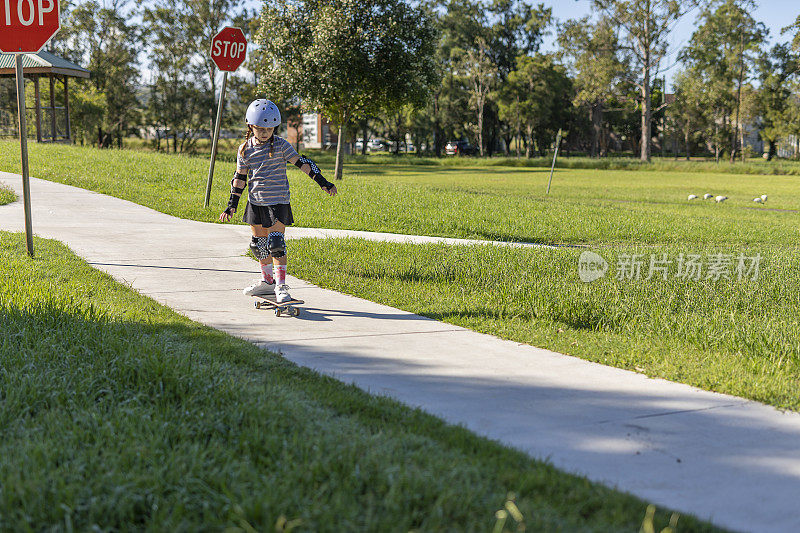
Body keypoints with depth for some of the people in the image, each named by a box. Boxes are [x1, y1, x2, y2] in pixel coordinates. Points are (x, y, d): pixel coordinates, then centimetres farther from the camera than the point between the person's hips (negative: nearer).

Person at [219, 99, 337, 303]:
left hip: (277, 201, -4)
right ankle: (267, 280, 27)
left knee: (276, 242, -12)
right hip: (255, 202, 4)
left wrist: (323, 182, -11)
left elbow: (301, 162, -6)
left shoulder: (281, 146, -5)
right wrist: (232, 205, 10)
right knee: (259, 242, 12)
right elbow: (240, 177, 11)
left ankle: (281, 285, -7)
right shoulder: (245, 149, 4)